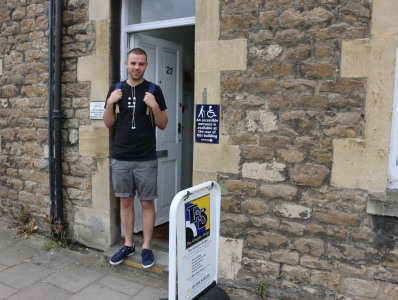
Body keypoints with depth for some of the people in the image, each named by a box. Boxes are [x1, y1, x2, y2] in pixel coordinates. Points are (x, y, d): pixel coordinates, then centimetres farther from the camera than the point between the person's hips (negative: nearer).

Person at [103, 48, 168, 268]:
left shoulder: (154, 90, -1)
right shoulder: (115, 89, 6)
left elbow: (163, 125, 0)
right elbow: (108, 124, 7)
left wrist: (154, 106, -17)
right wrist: (110, 103, -9)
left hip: (146, 159, -2)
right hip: (120, 158, 3)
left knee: (147, 202, 5)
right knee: (125, 201, 11)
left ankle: (147, 247, 18)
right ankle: (128, 245, 26)